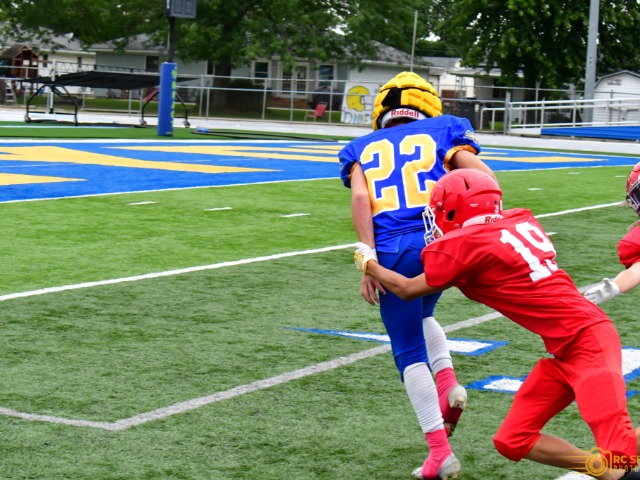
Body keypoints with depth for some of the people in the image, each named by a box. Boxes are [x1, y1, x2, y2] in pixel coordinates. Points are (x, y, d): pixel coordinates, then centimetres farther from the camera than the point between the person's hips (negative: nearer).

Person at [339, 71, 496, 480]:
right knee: (421, 315, 32)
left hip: (392, 253, -1)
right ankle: (448, 383, 8)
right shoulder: (442, 132, 19)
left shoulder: (363, 149, 21)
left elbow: (360, 198, 1)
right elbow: (481, 175, 1)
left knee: (410, 352, 10)